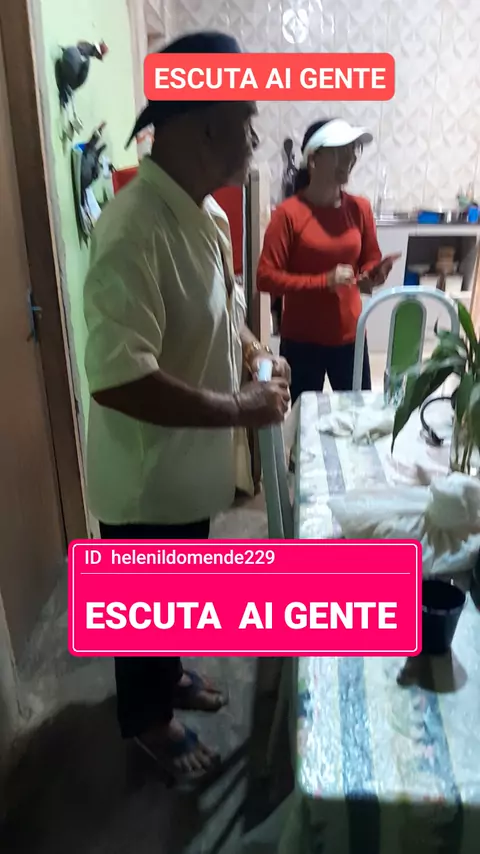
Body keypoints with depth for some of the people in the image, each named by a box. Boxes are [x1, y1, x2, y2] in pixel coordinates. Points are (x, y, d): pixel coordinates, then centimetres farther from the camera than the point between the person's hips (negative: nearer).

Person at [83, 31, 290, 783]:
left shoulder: (207, 214, 3)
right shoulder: (134, 229, -28)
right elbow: (115, 379, -35)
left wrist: (258, 355, 0)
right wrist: (240, 409, -27)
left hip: (192, 466, 9)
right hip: (146, 479, -8)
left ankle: (170, 676, 55)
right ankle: (148, 718, 44)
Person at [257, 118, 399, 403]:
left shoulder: (360, 208, 2)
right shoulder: (288, 213, -11)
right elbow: (266, 278, -15)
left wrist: (372, 276, -11)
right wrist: (325, 281, -23)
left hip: (350, 337, 4)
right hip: (302, 342, -3)